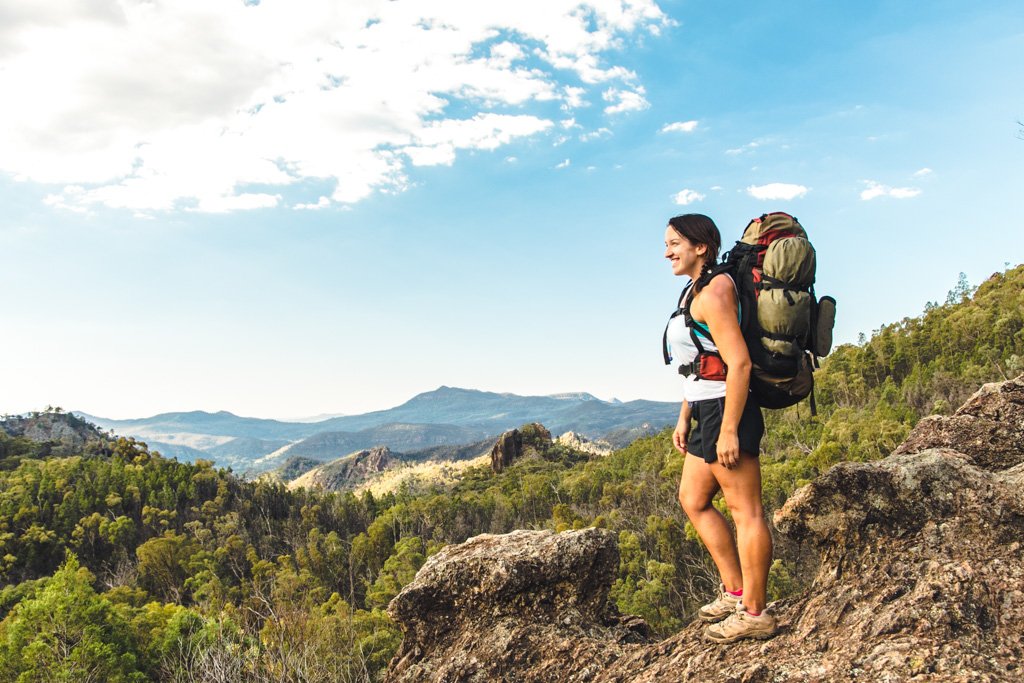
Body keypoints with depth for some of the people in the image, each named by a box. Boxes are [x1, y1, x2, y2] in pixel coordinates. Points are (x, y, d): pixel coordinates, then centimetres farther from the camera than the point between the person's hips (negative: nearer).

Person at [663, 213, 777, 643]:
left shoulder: (712, 293, -16)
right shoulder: (695, 292, 15)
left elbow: (739, 363, -22)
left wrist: (728, 430, -23)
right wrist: (684, 418, 19)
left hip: (726, 412, -11)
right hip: (707, 413, 11)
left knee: (746, 511, -1)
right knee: (693, 501, 19)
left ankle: (754, 613, 9)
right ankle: (734, 591, 27)